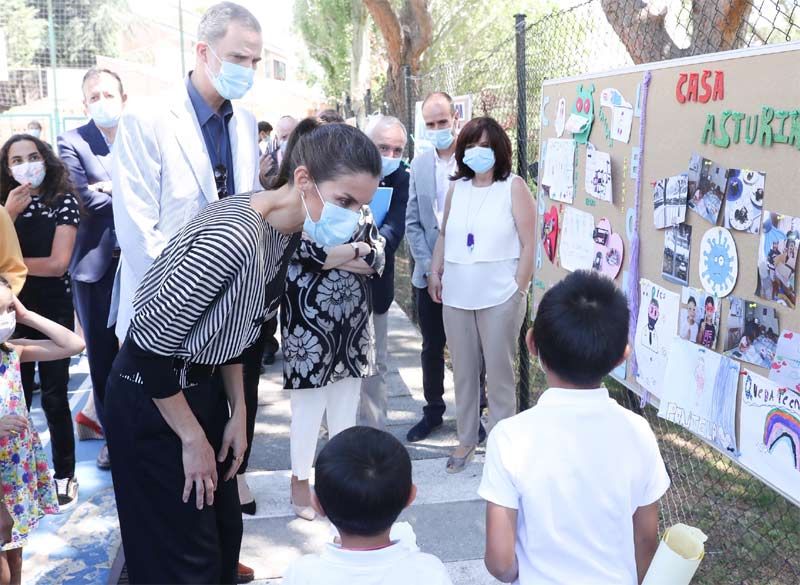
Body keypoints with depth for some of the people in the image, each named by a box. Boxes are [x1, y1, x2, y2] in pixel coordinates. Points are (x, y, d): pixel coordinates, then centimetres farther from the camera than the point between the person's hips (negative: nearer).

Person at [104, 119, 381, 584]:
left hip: (203, 385, 8)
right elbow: (151, 346, -26)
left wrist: (238, 413, 8)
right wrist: (193, 439, -14)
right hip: (152, 397, -8)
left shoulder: (285, 229, -4)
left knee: (225, 531, 18)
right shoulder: (235, 236, -32)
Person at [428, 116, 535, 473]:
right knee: (463, 371, 13)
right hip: (457, 297, 5)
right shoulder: (456, 188, 10)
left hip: (499, 299, -4)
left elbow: (528, 245, -5)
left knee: (500, 373, 3)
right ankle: (466, 439, 27)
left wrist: (519, 291, -9)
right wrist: (435, 273, 6)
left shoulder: (513, 187, -3)